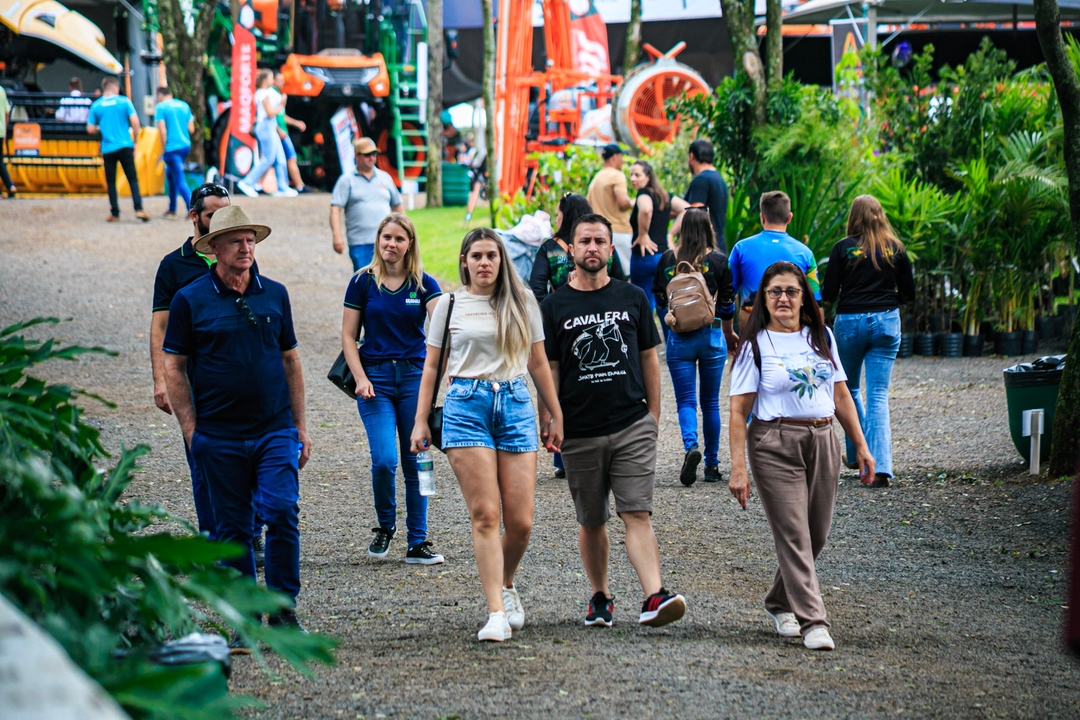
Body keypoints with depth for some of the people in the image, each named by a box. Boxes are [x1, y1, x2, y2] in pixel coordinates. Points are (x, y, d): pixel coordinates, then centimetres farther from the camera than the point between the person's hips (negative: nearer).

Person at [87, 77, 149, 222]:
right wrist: (135, 140, 3)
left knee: (111, 182, 9)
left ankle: (115, 214, 7)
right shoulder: (124, 101, -2)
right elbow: (135, 122, -7)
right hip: (125, 146, -1)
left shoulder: (96, 105, 3)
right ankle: (138, 209, -10)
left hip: (108, 149, 1)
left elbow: (90, 129, 3)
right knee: (132, 179, 4)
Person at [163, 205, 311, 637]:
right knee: (234, 528, 4)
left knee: (283, 513, -12)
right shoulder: (190, 300, -1)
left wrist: (299, 426, 12)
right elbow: (174, 367, 2)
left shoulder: (274, 294, 8)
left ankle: (283, 607, -1)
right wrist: (191, 430, -5)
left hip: (275, 431, 1)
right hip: (219, 436, -1)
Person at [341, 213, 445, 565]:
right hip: (376, 379, -1)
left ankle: (417, 543, 11)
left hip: (415, 376, 1)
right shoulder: (363, 282, 1)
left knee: (415, 462, 3)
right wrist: (361, 378, -9)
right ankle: (386, 526, 12)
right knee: (384, 460, -13)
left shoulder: (424, 284, 2)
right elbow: (348, 336, 4)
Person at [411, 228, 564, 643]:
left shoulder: (522, 303, 12)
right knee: (485, 515, -10)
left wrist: (556, 416, 17)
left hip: (516, 406, 2)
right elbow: (432, 366, 11)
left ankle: (505, 584, 26)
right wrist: (420, 421, 5)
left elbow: (538, 364, 17)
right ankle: (497, 612, -10)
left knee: (520, 521, -4)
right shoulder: (450, 305, 8)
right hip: (466, 406, -2)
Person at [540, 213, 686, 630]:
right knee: (591, 521, 10)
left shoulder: (632, 299, 7)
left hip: (632, 426, -1)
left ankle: (654, 598, -22)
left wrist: (653, 416, 9)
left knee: (637, 514, -11)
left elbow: (649, 360, 12)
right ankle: (600, 597, 24)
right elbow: (549, 371, 4)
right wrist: (548, 423, -6)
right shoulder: (555, 306, 4)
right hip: (580, 432, 1)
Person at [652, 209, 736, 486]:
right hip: (711, 336, 0)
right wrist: (728, 334, 17)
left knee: (685, 400, 2)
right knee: (710, 402, 11)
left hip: (679, 338, 0)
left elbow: (659, 298, 6)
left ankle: (691, 446, -26)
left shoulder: (668, 259, -3)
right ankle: (712, 464, 16)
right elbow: (727, 304, 0)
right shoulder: (719, 261, -6)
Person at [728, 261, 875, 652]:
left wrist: (861, 445, 12)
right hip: (775, 446, -5)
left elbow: (840, 395, 17)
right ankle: (812, 621, -11)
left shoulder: (821, 337, 12)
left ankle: (779, 603, 29)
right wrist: (738, 468, -12)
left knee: (816, 534, 8)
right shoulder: (755, 345, -2)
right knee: (794, 535, -10)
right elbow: (739, 411, -5)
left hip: (822, 442, 5)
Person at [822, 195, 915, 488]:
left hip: (850, 321, -1)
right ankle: (879, 467, -13)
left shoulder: (844, 248, -5)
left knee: (850, 390, 20)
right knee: (878, 395, -1)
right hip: (886, 321, 1)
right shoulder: (895, 249, 2)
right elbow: (909, 292, 6)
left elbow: (828, 294, -4)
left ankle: (858, 455, 26)